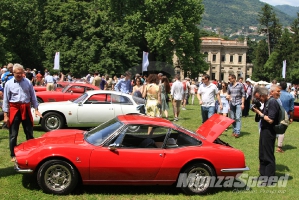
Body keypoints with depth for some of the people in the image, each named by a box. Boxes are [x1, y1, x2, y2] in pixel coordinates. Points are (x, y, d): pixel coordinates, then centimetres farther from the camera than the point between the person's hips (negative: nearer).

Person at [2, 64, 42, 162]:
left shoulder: (28, 82, 4)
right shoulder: (9, 84, -1)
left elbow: (33, 97, 9)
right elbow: (6, 100, -1)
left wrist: (36, 109, 3)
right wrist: (5, 115, -4)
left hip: (26, 109, 2)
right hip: (14, 109, -2)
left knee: (29, 133, 10)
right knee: (13, 134, 4)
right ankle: (13, 155, 14)